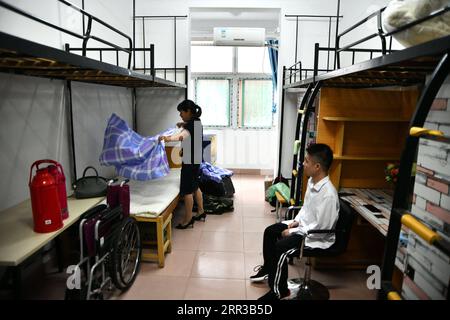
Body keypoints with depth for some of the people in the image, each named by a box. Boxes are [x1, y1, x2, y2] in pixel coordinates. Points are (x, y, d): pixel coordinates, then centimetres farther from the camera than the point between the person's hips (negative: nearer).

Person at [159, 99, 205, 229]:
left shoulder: (192, 124, -21)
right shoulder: (196, 121, 9)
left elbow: (184, 134, -46)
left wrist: (169, 138, -62)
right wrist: (184, 124, 19)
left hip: (190, 161, -10)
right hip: (196, 159, 10)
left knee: (187, 190, -2)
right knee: (195, 187, 20)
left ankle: (188, 220, 7)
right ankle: (201, 212, 32)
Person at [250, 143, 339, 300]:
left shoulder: (328, 194, -31)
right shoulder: (312, 181, -2)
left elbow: (321, 228, -27)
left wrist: (293, 232, -20)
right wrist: (296, 221, 0)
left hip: (318, 236, -10)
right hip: (305, 224, 10)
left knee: (279, 247, -24)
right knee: (270, 231, 10)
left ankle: (280, 291, -3)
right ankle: (268, 269, 29)